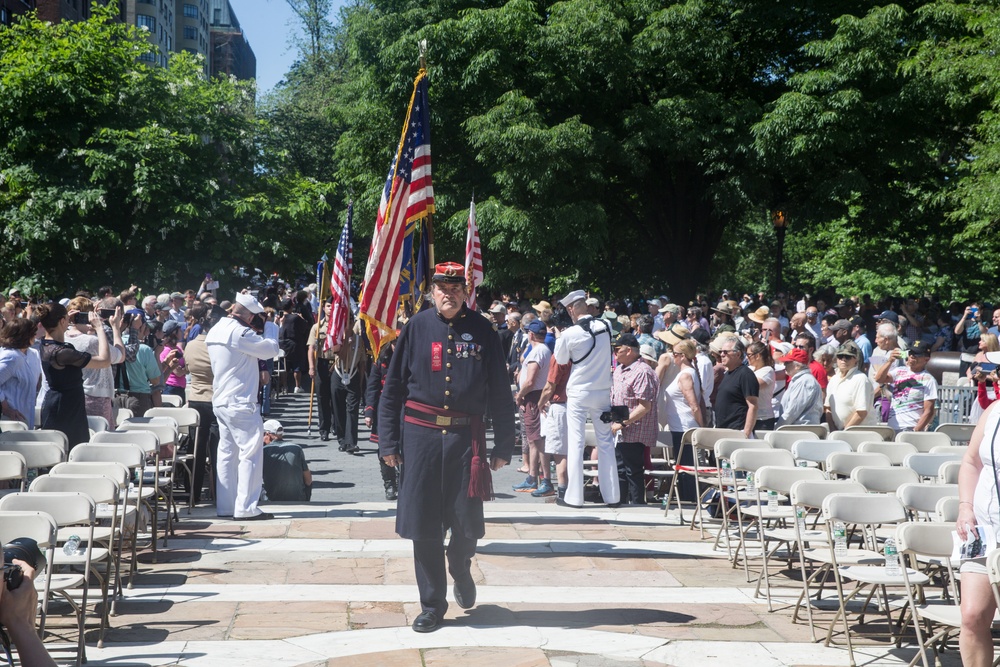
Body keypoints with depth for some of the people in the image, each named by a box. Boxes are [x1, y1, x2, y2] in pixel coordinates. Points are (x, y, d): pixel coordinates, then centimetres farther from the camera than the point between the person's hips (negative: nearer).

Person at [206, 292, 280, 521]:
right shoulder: (239, 333, -18)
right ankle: (246, 507, -5)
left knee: (227, 453, 12)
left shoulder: (215, 331, 11)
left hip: (221, 402, 9)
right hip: (240, 403, -9)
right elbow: (270, 349, -12)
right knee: (250, 453, -5)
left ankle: (225, 506, 16)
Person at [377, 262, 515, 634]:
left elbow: (500, 393, 6)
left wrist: (503, 447, 3)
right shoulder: (416, 328, 3)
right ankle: (432, 604, 15)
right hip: (421, 433, 0)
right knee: (423, 523, 2)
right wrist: (389, 442, 0)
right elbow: (392, 387, 5)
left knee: (467, 521, 0)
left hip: (466, 436, 0)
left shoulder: (482, 332, 4)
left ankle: (460, 569, 35)